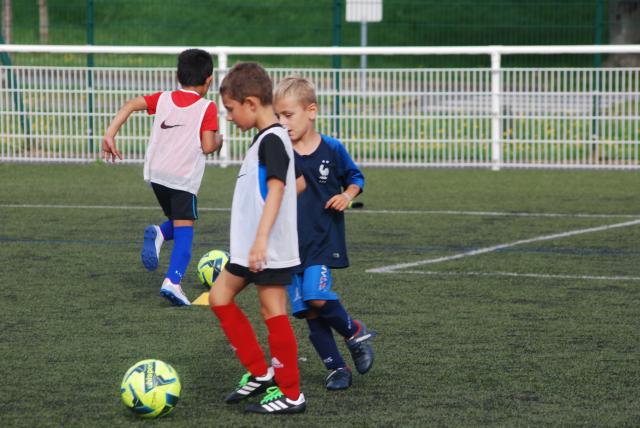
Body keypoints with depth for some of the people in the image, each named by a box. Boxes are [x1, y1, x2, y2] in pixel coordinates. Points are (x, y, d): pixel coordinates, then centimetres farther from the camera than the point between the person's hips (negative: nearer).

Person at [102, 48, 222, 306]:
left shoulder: (163, 99, 10)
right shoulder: (207, 108, -1)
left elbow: (131, 105, -3)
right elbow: (207, 147, -8)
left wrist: (110, 134, -6)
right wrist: (219, 140, 14)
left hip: (156, 173, 5)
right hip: (184, 177, -5)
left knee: (177, 221, 24)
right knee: (184, 231, -1)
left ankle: (159, 234, -9)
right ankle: (173, 281, -19)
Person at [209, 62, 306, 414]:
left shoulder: (272, 140, -16)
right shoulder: (264, 139, 15)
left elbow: (277, 189, -26)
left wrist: (261, 239, -35)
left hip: (271, 249, -10)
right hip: (249, 247, 10)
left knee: (273, 311, -5)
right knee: (219, 297, 12)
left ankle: (290, 394, 3)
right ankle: (259, 373, 17)